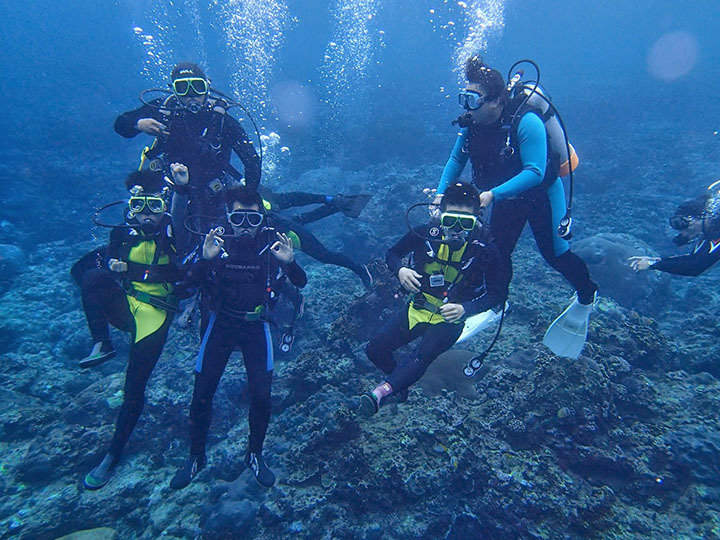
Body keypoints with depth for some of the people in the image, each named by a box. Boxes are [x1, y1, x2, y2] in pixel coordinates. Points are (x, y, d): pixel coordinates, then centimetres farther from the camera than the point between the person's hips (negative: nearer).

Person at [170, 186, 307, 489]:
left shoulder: (272, 242, -11)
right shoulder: (214, 241, -11)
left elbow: (300, 283, -13)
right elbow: (187, 283, -16)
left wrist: (289, 262, -34)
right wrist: (206, 259, -34)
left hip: (256, 326, 0)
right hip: (219, 324, 1)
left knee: (261, 394, -3)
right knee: (202, 392, 2)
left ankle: (255, 455, 21)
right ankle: (196, 457, 25)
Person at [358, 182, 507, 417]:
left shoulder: (485, 249, -15)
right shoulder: (426, 233, -10)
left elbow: (496, 293, -10)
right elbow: (393, 253, 6)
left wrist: (465, 308, -27)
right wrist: (400, 270, -19)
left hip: (450, 318, -3)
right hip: (418, 309, 4)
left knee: (423, 356, -32)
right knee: (375, 349, -6)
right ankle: (400, 384, 19)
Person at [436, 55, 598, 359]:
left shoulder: (525, 123, -32)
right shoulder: (471, 123, -13)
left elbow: (535, 173, -37)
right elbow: (456, 160, -5)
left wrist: (493, 194, -44)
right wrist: (441, 194, -18)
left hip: (541, 192, -5)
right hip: (506, 195, 6)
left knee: (553, 252, 0)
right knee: (497, 250, 5)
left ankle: (587, 297, 28)